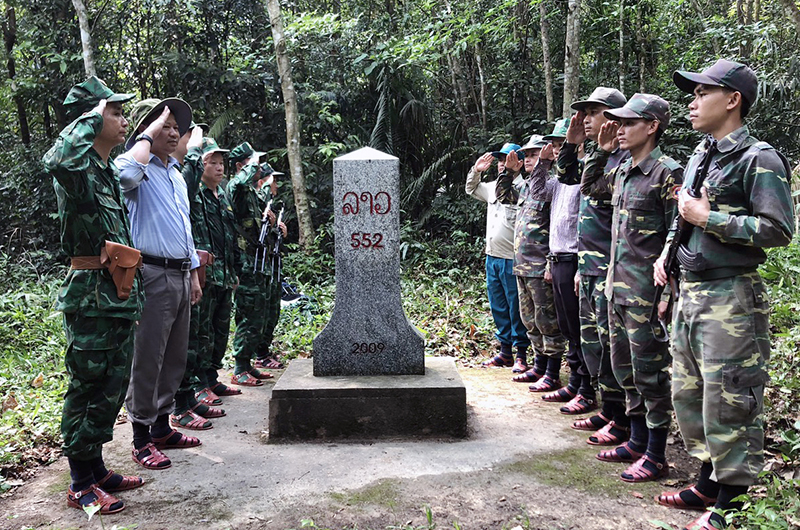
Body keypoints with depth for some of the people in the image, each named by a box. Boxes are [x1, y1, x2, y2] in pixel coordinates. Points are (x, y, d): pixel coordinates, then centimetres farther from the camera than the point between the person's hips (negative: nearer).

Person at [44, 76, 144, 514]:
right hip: (91, 296, -9)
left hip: (120, 295, 9)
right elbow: (57, 159, -39)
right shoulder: (77, 170, -12)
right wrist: (92, 118, -22)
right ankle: (80, 485, 13)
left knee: (112, 387, 15)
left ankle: (96, 469, 28)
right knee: (87, 387, 0)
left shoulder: (110, 173, 17)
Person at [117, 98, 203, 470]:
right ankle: (142, 439, 8)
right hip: (153, 275, -8)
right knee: (147, 359, -2)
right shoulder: (139, 168, -6)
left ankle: (162, 427, 26)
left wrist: (193, 272, 20)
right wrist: (148, 134, -18)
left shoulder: (176, 173, 20)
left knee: (175, 357, 13)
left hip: (180, 275, 8)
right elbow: (125, 174, -34)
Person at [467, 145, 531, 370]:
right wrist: (476, 170, 13)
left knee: (516, 309, -1)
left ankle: (521, 354, 11)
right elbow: (471, 189, 29)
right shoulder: (493, 187, 14)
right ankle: (505, 352, 25)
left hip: (512, 260, -8)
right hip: (492, 257, 8)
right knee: (498, 308, 14)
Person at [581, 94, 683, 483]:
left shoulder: (667, 173, -12)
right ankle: (637, 442, 30)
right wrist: (602, 151, 17)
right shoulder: (621, 171, 12)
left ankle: (656, 457, 12)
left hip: (646, 291, -9)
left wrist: (668, 292, -17)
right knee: (625, 367, 16)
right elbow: (588, 187, 32)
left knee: (650, 371, 0)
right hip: (617, 286, 9)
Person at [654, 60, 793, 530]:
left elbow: (779, 229, -17)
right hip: (690, 292, 9)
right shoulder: (699, 157, 16)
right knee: (688, 394, 15)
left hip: (731, 298, -9)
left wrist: (708, 218, -17)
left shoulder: (759, 159, -10)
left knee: (728, 403, -3)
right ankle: (708, 483, 31)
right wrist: (667, 251, 13)